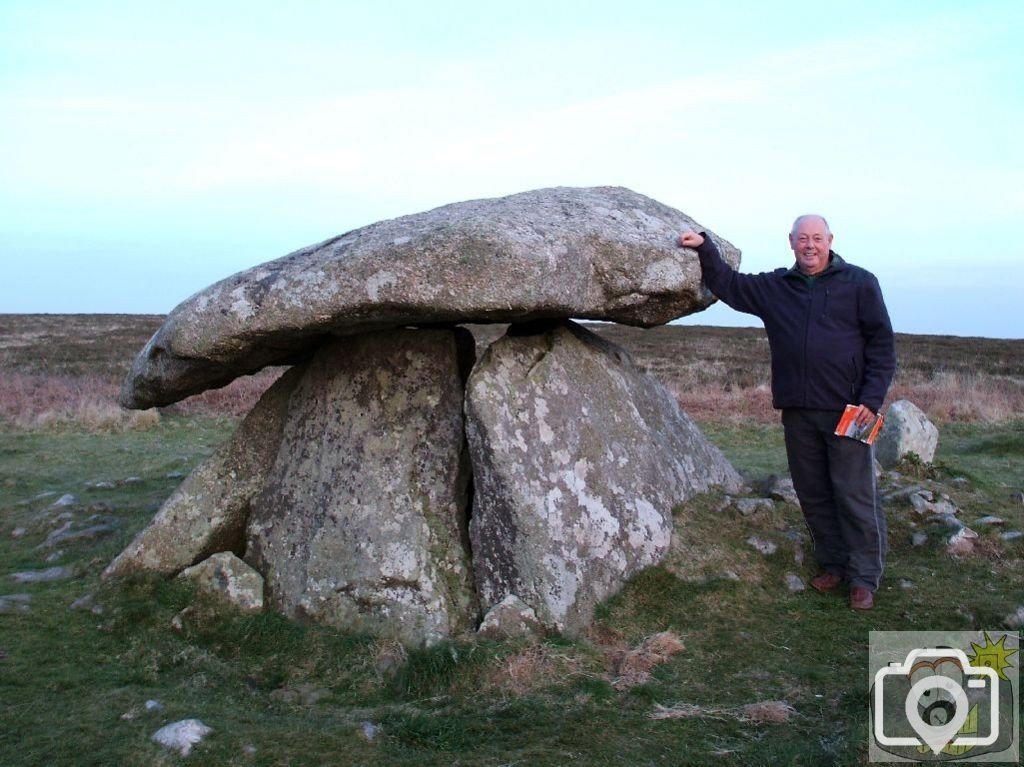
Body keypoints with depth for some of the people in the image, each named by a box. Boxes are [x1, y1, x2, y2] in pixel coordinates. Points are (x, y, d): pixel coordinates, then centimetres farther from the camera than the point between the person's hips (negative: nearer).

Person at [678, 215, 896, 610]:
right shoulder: (774, 287, 11)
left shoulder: (859, 283, 0)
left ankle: (864, 578, 10)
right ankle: (833, 564, 26)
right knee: (812, 494, 11)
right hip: (798, 412, 4)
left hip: (847, 411, -4)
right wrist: (704, 248, -1)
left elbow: (882, 344, 0)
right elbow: (728, 285, 14)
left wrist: (871, 399, -9)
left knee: (855, 496, 0)